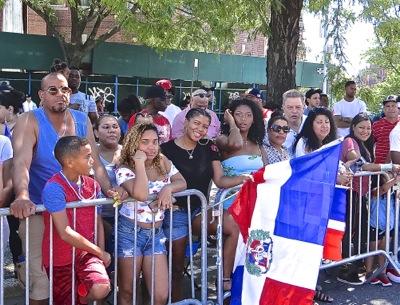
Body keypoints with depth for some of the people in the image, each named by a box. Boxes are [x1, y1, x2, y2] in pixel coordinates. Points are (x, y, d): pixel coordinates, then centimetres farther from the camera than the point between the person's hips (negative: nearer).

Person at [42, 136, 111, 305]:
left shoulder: (92, 185, 1)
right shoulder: (54, 188, -19)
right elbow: (66, 233, -21)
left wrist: (100, 252, -6)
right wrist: (100, 253, -14)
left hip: (87, 252, 4)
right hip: (61, 258, -3)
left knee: (101, 289, -20)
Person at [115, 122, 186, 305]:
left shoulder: (164, 163, 5)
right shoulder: (125, 169, -13)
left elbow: (182, 183, 6)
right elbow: (141, 195, -29)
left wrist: (168, 188, -15)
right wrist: (140, 162, -23)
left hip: (156, 234, 4)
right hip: (130, 232, -4)